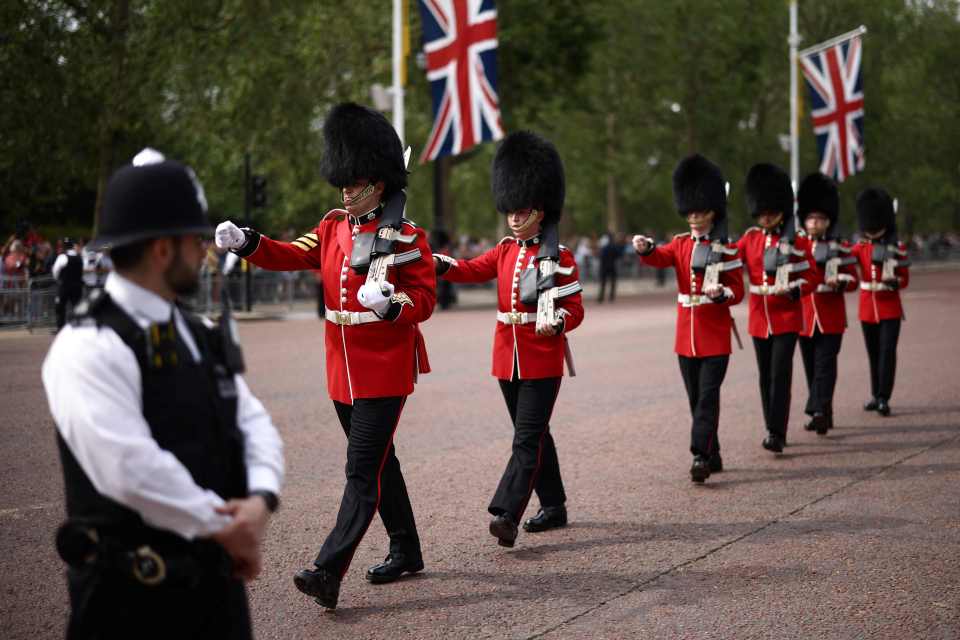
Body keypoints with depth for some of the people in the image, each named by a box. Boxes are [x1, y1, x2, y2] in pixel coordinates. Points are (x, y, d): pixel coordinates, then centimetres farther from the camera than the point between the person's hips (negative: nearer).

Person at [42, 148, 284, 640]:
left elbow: (254, 425, 10)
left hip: (217, 581, 8)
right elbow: (130, 469, -24)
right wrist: (225, 529, -15)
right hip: (132, 599, -8)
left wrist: (260, 501, -10)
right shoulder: (89, 347, -16)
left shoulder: (201, 337, 12)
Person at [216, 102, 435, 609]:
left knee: (363, 472, -10)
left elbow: (425, 299, -11)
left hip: (385, 372, -7)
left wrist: (389, 302, -32)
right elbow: (291, 255, -1)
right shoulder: (333, 227, 9)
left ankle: (328, 573, -17)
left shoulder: (406, 238, -8)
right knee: (378, 462, 17)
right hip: (343, 372, 7)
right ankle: (406, 552, 31)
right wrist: (245, 242, -19)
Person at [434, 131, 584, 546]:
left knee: (528, 440, -12)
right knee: (534, 435, 15)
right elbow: (471, 270, -3)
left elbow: (575, 309, -7)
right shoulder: (505, 251, 11)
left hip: (542, 362, -6)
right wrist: (438, 264, -22)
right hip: (508, 359, 7)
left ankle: (505, 514, -20)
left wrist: (557, 322, -29)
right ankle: (553, 507, 27)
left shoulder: (559, 258, -6)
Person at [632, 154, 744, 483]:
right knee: (696, 398, 10)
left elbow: (738, 292, -3)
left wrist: (721, 292, -25)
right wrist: (644, 248, -35)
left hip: (715, 335, -5)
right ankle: (712, 455, 22)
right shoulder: (681, 244, 8)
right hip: (687, 335, 5)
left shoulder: (726, 250, -4)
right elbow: (660, 258, -13)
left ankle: (700, 457, -12)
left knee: (708, 396, -10)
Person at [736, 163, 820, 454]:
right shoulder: (750, 239, 6)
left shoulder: (798, 243, -3)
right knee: (766, 376, 10)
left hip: (787, 318, -4)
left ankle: (777, 434, -11)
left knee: (780, 375, -11)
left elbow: (812, 277, 0)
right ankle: (773, 429, 22)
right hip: (759, 318, 4)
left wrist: (794, 290, -18)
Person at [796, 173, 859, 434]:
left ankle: (818, 412, -15)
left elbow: (853, 279, 3)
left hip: (831, 317, -3)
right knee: (811, 368, 8)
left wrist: (838, 282, -17)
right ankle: (823, 415, 20)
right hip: (804, 316, 3)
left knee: (824, 365, -10)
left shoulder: (840, 248, 2)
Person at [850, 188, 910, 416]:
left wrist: (895, 282, -20)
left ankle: (883, 398, -11)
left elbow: (905, 279, 1)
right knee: (874, 353, 11)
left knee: (887, 351, -10)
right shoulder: (860, 248, 4)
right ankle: (876, 395, 23)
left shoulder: (897, 248, -1)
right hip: (868, 307, 3)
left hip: (890, 308, -2)